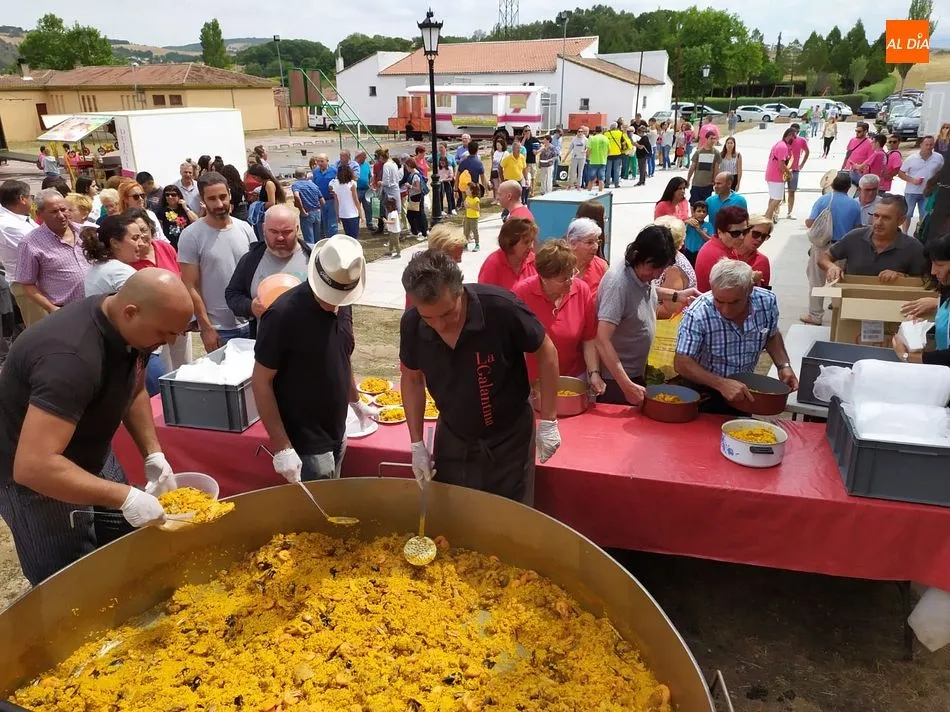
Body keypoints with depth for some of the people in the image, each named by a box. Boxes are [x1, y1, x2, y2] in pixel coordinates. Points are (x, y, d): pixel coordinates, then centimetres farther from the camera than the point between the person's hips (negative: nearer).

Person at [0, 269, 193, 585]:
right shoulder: (71, 356, -37)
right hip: (34, 479, -8)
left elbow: (134, 391, 8)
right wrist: (124, 497, -37)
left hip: (90, 458, 8)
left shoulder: (126, 326, -10)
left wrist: (153, 454, -3)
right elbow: (33, 466, -40)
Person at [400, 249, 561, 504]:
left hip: (509, 438, -2)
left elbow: (546, 352, -12)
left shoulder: (501, 308, -28)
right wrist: (417, 444, 0)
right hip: (452, 439, 3)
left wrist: (548, 421, -11)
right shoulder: (411, 323, -17)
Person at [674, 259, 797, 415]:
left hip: (743, 389, 4)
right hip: (703, 393, -4)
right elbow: (682, 363, -27)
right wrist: (722, 384, -37)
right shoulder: (697, 315, -31)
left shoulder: (767, 302, -16)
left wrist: (784, 365, -10)